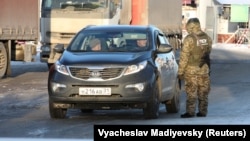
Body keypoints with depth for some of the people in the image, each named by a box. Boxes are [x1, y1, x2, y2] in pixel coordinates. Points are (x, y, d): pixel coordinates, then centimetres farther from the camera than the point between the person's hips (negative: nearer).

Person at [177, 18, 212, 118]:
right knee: (203, 92, 10)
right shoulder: (207, 38, 3)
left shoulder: (189, 39, -13)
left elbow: (184, 57, -12)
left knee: (191, 92, -1)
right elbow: (208, 53, 11)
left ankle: (190, 112, -1)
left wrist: (180, 72, -7)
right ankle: (202, 111, 13)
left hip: (191, 69, -5)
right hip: (204, 69, 5)